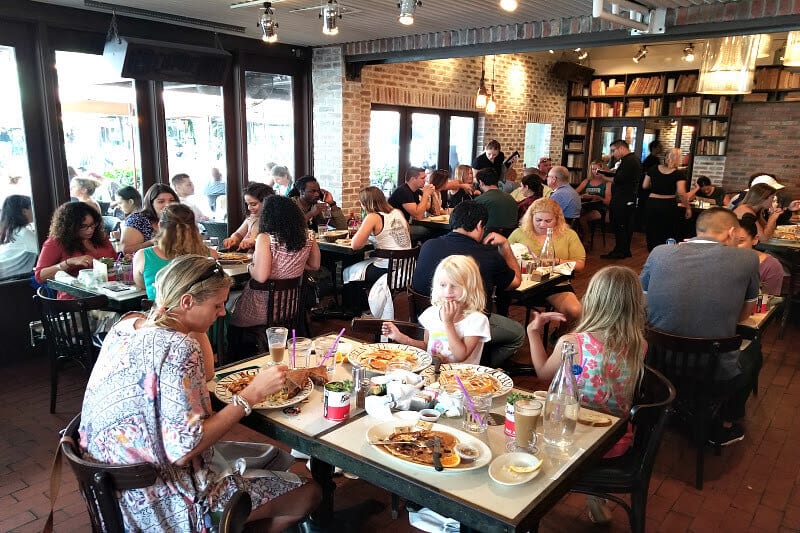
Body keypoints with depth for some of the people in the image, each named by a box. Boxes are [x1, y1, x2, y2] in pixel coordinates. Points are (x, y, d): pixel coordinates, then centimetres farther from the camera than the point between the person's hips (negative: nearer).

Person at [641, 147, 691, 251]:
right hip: (669, 206, -3)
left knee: (652, 233, 11)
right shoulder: (679, 174, -10)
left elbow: (644, 186, 6)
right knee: (668, 235, 10)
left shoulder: (653, 169, 0)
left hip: (652, 204, 3)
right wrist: (688, 207, -7)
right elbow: (681, 193, -16)